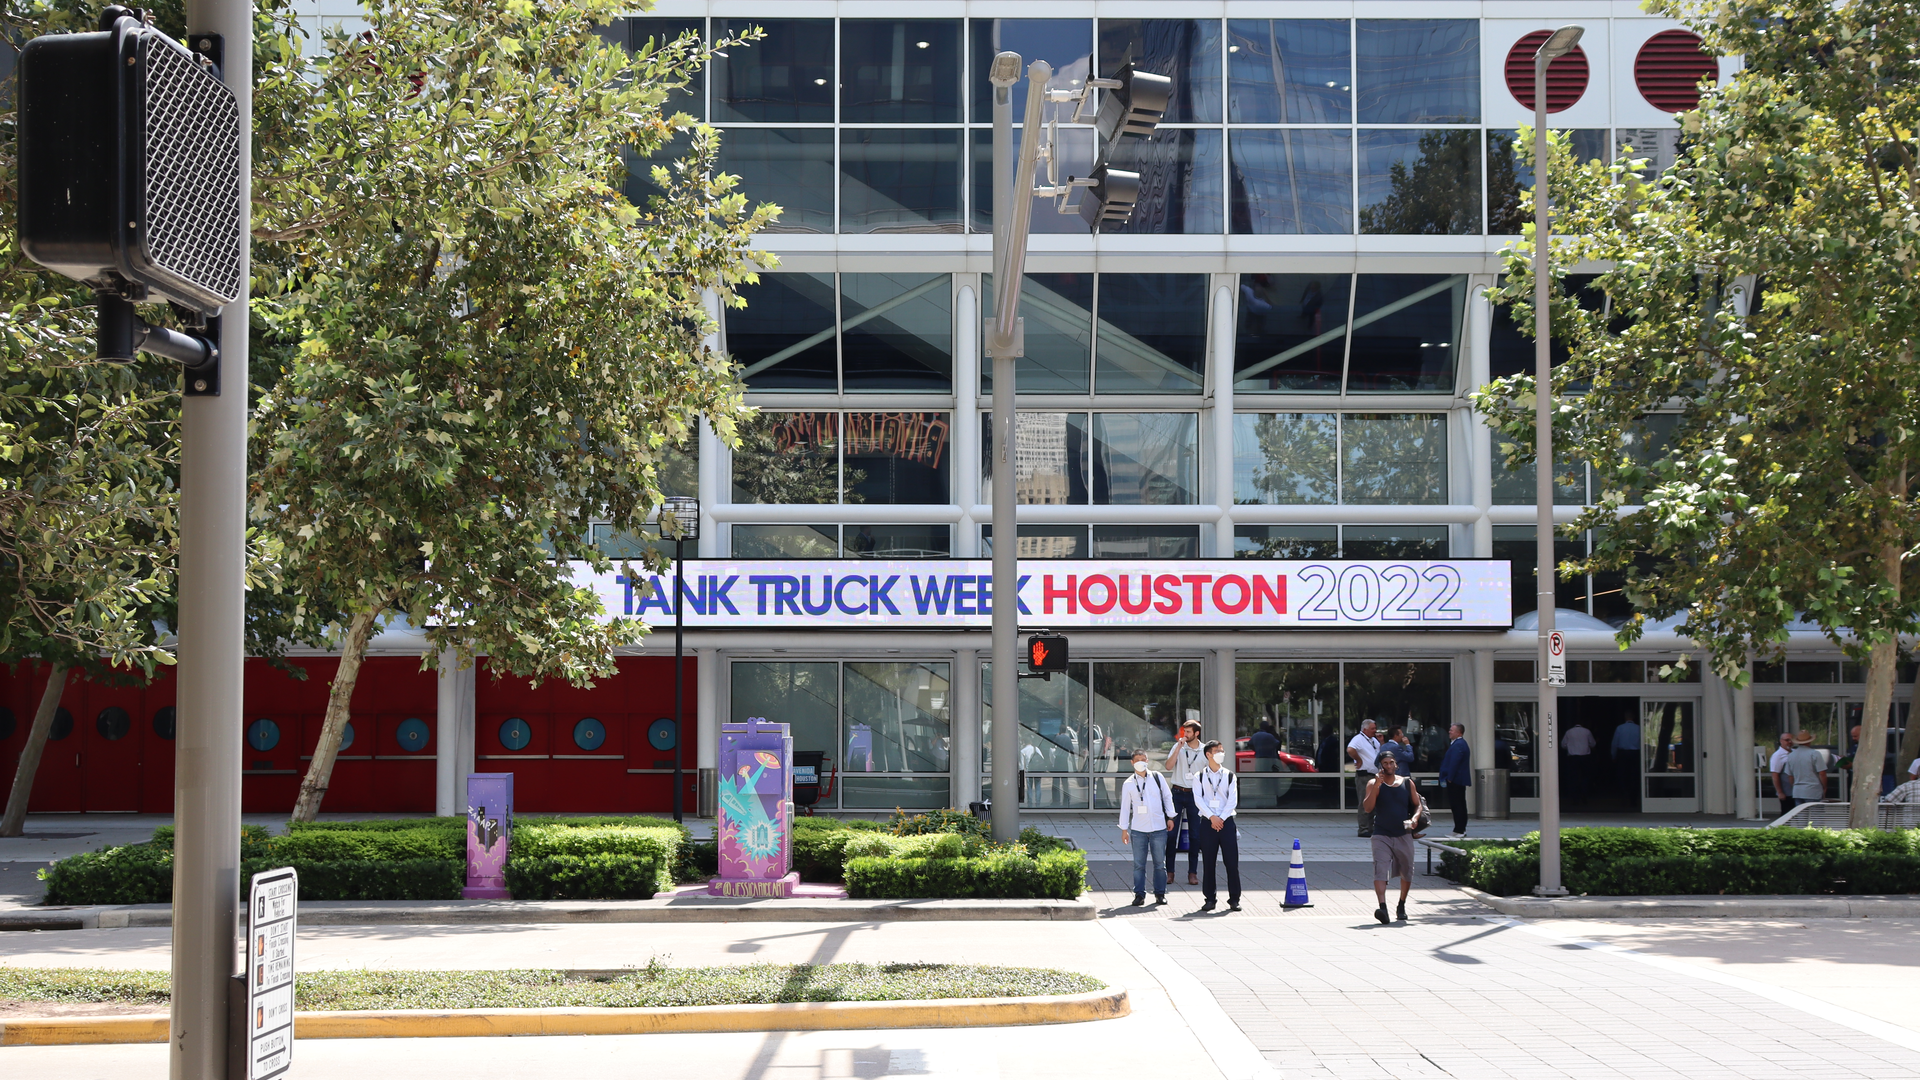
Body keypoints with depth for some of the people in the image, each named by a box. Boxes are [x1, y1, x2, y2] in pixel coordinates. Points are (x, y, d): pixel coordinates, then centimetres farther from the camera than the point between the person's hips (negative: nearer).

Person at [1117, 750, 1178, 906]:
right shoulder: (1128, 784, 4)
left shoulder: (1157, 778, 6)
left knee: (1159, 863, 4)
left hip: (1158, 827, 1)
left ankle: (1160, 893, 13)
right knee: (1139, 864, -2)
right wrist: (1124, 829, 5)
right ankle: (1139, 894, 4)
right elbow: (1125, 807, 7)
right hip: (1138, 829, 0)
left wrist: (1170, 817, 8)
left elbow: (1167, 796, 13)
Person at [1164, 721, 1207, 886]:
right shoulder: (1178, 747, 1)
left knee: (1195, 834, 2)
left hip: (1195, 794, 0)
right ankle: (1169, 871, 4)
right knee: (1171, 832, -3)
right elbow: (1169, 766, -10)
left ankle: (1193, 872, 9)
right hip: (1178, 792, 0)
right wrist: (1178, 747, -16)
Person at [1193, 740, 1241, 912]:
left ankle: (1234, 899, 2)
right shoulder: (1200, 777, 5)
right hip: (1207, 822, 0)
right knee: (1208, 862, 2)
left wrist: (1221, 818, -10)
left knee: (1232, 862, -3)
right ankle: (1209, 899, 8)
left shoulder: (1229, 775, 7)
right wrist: (1212, 817, -13)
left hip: (1226, 821, 0)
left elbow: (1233, 800, 0)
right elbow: (1198, 799, -3)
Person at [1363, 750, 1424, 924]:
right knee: (1380, 871, -20)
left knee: (1407, 873, 13)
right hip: (1381, 835, -3)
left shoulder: (1407, 783, 6)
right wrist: (1376, 786, -19)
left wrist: (1414, 818, -7)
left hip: (1404, 835, 3)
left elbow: (1417, 805, 13)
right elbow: (1368, 808, -11)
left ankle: (1402, 906, 33)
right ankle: (1383, 907, -30)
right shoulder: (1373, 784, -1)